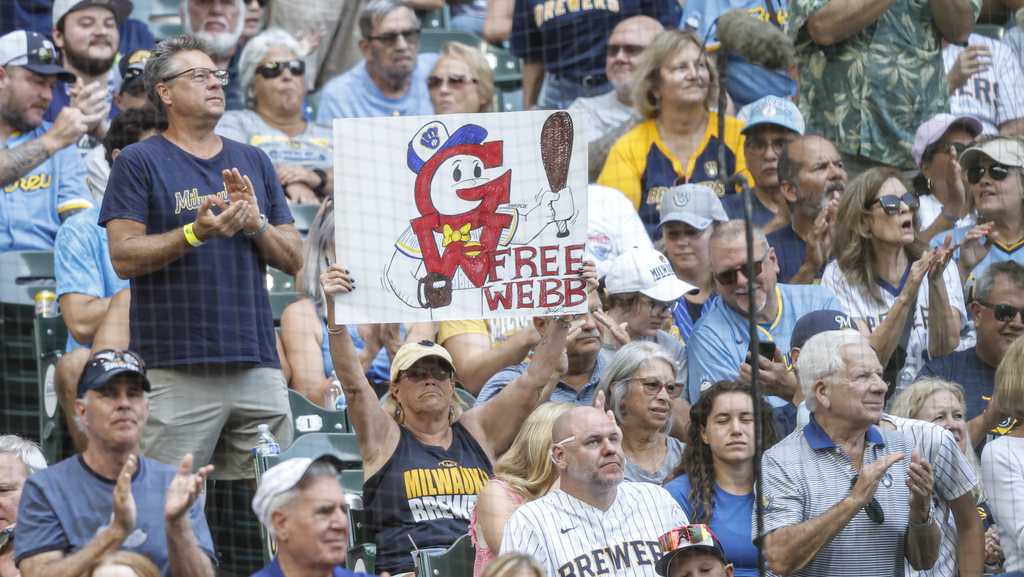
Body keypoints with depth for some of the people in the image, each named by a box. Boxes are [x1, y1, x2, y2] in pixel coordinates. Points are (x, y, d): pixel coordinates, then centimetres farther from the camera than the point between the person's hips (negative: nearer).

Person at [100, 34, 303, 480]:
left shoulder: (253, 161, 17)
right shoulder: (138, 162, 2)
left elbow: (293, 259, 16)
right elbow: (124, 258, -7)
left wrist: (256, 223, -4)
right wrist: (196, 233, -20)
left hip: (258, 363, 5)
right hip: (177, 371, -5)